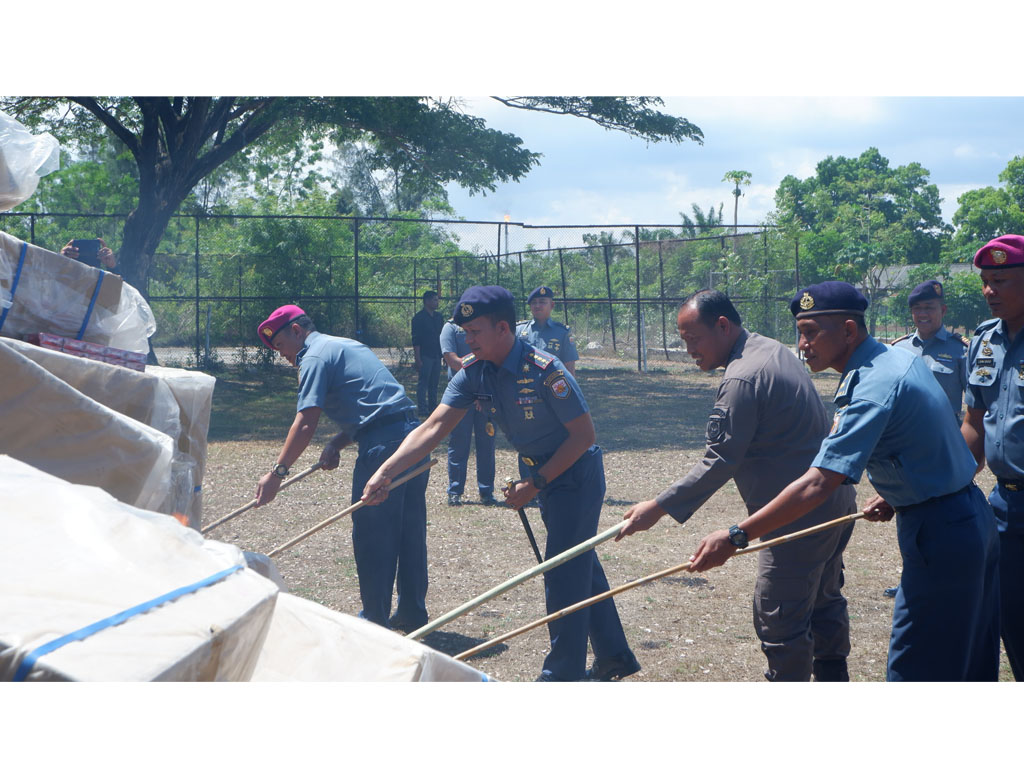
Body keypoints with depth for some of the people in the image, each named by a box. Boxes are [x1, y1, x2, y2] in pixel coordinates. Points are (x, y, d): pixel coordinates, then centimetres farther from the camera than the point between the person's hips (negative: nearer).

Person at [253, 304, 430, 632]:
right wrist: (337, 442, 10)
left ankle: (375, 618, 6)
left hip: (383, 446, -9)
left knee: (371, 536, 0)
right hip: (413, 436, 9)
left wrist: (277, 472, -11)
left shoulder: (315, 356, -3)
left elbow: (306, 423, -12)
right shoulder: (348, 345, 26)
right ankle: (412, 613, 20)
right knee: (410, 531, 13)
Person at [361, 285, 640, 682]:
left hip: (577, 472, -8)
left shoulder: (544, 370, -28)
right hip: (546, 472, 8)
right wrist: (384, 472, -25)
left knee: (564, 573, -7)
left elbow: (584, 434, -23)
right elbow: (433, 428, -14)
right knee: (581, 565, 18)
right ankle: (614, 657, 32)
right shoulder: (473, 372, -8)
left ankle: (563, 674, 4)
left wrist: (535, 484, -21)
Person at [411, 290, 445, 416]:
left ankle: (433, 407, 16)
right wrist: (418, 359, -16)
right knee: (423, 383, -6)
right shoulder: (419, 318, -7)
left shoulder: (438, 317, 13)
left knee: (434, 384, 10)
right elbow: (416, 340, -10)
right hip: (425, 356, -6)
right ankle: (422, 409, -5)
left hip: (436, 355, 6)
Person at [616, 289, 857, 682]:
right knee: (824, 601, 22)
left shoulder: (742, 378, -21)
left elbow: (720, 462, -22)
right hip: (835, 503, 11)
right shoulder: (775, 351, 11)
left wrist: (659, 507, -19)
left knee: (779, 619, -5)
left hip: (799, 517, -11)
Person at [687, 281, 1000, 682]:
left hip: (939, 536, -10)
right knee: (972, 666, 17)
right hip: (972, 517, 10)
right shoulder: (900, 359, 7)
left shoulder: (873, 389, -23)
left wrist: (736, 537, -31)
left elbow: (818, 484, -30)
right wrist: (895, 498, 11)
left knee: (914, 672, -4)